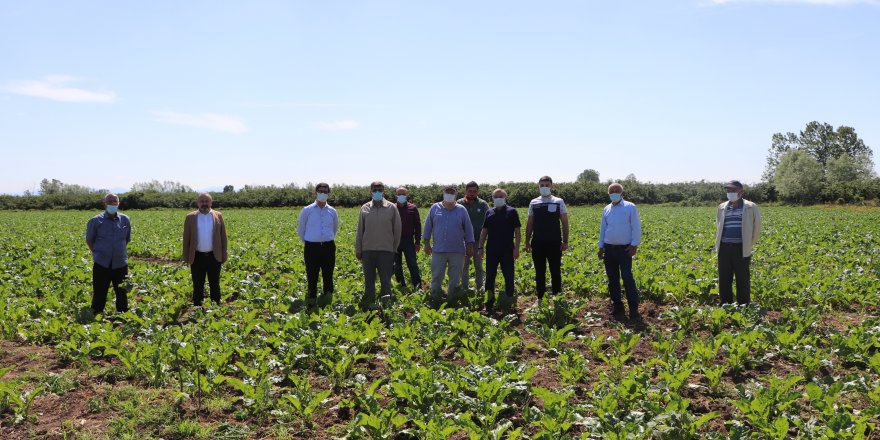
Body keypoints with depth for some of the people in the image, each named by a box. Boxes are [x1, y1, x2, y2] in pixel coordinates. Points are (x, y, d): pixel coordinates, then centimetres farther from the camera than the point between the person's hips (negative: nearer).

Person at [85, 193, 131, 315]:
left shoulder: (125, 220, 3)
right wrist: (98, 254, 2)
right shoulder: (96, 221, -5)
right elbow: (89, 240, 6)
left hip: (120, 264, 2)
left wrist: (119, 251, 9)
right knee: (99, 293, 5)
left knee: (122, 293, 13)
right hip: (101, 264, -2)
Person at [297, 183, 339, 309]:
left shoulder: (332, 211, 8)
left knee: (328, 277, 2)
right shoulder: (307, 211, 1)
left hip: (328, 248, 2)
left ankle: (327, 302, 11)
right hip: (312, 248, -2)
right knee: (312, 278, 0)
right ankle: (311, 304, 8)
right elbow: (300, 230, 13)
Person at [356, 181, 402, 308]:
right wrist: (358, 249, 8)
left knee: (385, 280, -2)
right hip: (368, 250, 2)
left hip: (386, 250, -2)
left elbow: (397, 229, 5)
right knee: (369, 280, 9)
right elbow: (360, 230, 9)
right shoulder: (365, 208, 5)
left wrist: (394, 248, 6)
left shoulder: (392, 208, 0)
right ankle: (369, 304, 18)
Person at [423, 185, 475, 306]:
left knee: (455, 279, 7)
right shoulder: (435, 208, 5)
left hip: (457, 251, 0)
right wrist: (426, 244, 4)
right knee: (436, 278, 3)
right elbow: (428, 227, 9)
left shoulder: (461, 210, 5)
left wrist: (470, 247, 4)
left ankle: (452, 302, 18)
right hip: (438, 250, 0)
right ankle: (434, 302, 13)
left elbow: (468, 229, 8)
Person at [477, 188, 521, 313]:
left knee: (509, 276, 2)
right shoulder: (489, 213, 10)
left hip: (507, 251, -3)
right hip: (491, 250, 3)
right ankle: (489, 302, 15)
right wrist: (480, 247, 6)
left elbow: (517, 231, -2)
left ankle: (509, 301, 12)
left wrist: (516, 248, -9)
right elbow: (484, 231, 13)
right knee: (490, 277, 7)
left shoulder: (512, 212, 1)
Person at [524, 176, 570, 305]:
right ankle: (540, 298, 16)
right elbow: (529, 224, 11)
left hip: (554, 243, -2)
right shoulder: (533, 203, 8)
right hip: (538, 243, 2)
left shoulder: (559, 202, 2)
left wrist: (565, 241, -4)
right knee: (539, 272, 7)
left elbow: (565, 223, 2)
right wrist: (527, 242, 7)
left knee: (555, 271, 3)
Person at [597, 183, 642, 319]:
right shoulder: (606, 209, 12)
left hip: (624, 248, -5)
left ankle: (634, 308, -7)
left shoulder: (630, 207, -2)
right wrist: (601, 247, 14)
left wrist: (635, 245, -11)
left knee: (627, 278, -10)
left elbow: (636, 228, -5)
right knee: (612, 279, 8)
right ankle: (617, 306, 16)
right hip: (609, 248, 5)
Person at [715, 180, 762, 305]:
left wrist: (750, 245, 2)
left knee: (743, 280, 0)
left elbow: (757, 228, 3)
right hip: (724, 248, 4)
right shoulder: (722, 207, 12)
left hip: (741, 249, -4)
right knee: (724, 280, 6)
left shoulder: (750, 207, 0)